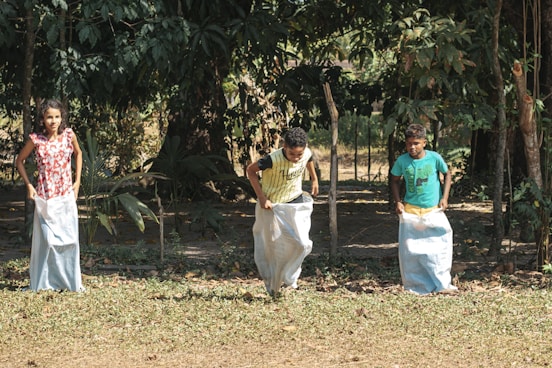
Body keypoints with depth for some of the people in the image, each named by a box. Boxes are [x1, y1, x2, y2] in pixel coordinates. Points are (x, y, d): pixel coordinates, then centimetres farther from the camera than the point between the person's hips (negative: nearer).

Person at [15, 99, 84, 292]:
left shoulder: (69, 135, -3)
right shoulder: (36, 140, -8)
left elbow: (78, 153, 16)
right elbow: (20, 160, 6)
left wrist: (77, 181, 9)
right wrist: (28, 185, -2)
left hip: (66, 195, 2)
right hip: (45, 196, -2)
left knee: (69, 238, 4)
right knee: (47, 239, -1)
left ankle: (71, 281, 14)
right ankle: (44, 281, 9)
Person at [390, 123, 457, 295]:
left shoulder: (434, 158, -8)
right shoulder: (402, 161, -6)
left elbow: (447, 174, 8)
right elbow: (395, 180, 11)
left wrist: (444, 198, 0)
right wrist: (398, 201, -1)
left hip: (434, 210, -1)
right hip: (410, 211, 1)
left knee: (440, 246, -5)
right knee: (410, 250, 0)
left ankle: (442, 284, 6)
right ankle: (415, 286, 11)